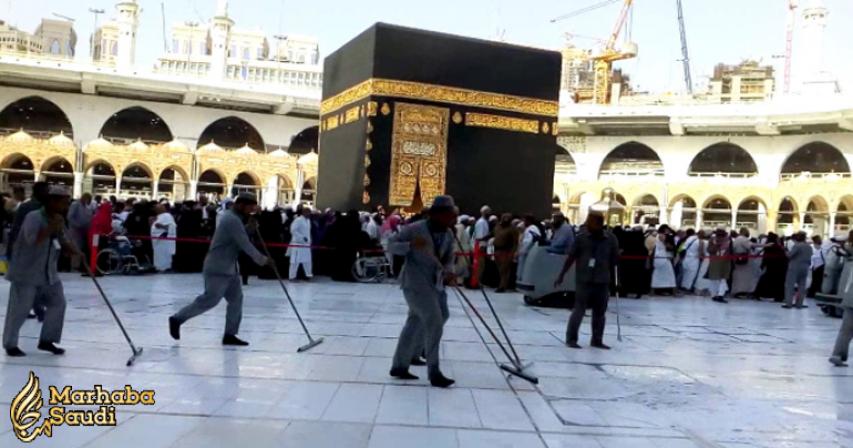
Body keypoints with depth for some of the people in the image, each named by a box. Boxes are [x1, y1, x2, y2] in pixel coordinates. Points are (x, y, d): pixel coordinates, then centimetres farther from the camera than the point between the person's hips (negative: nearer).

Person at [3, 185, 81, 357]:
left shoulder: (59, 221, 7)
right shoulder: (34, 217, -18)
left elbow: (62, 241, 14)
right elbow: (32, 240, -32)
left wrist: (74, 250, -6)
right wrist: (52, 227, -33)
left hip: (48, 273, 8)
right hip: (26, 272, -8)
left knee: (58, 303, 5)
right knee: (19, 309, -1)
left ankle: (46, 340, 17)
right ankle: (10, 344, 15)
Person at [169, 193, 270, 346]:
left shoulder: (232, 217, 14)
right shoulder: (232, 220, -18)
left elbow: (240, 241, 17)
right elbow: (245, 244, -20)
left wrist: (250, 227, 3)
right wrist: (261, 259, -10)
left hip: (229, 268, 10)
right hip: (218, 269, -10)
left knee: (236, 299, 6)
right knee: (210, 300, -6)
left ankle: (230, 334, 9)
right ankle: (177, 319, 8)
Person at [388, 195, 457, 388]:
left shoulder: (448, 234, 6)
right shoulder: (414, 229, -11)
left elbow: (449, 257, 8)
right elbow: (391, 245, -9)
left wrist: (448, 272, -14)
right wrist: (410, 245, -26)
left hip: (434, 284, 7)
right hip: (415, 283, -7)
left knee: (415, 324, 12)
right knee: (434, 322, -14)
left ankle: (399, 366, 24)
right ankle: (434, 372, -6)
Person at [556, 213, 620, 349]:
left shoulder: (611, 238, -1)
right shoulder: (581, 237, -4)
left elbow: (615, 259, 7)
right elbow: (571, 257, 0)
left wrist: (614, 278, 1)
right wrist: (561, 275, 0)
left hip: (603, 280, 3)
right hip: (584, 279, -2)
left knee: (600, 312, 9)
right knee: (579, 309, -5)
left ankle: (597, 340, 20)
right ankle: (571, 338, 3)